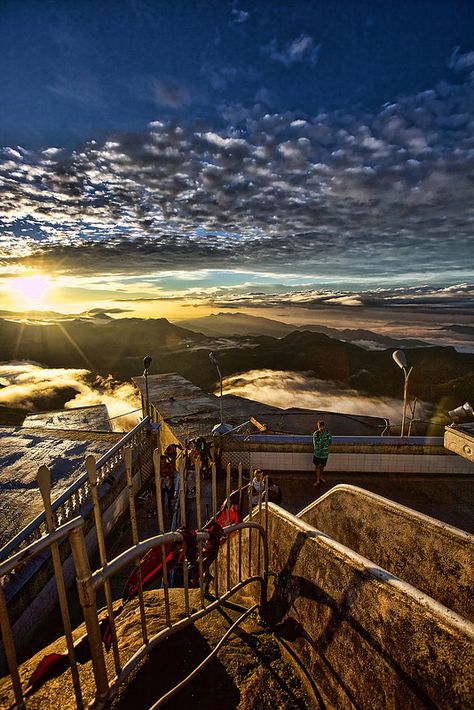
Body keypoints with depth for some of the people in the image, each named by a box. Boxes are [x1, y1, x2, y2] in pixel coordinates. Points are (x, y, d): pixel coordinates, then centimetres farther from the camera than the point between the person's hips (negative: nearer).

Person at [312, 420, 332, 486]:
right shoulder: (315, 433, -18)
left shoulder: (327, 432, -10)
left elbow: (330, 442, -10)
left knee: (322, 466, 20)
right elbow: (316, 444, -24)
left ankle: (321, 476, 45)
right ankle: (318, 480, 26)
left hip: (325, 453, 2)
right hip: (317, 453, -2)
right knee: (317, 466, 9)